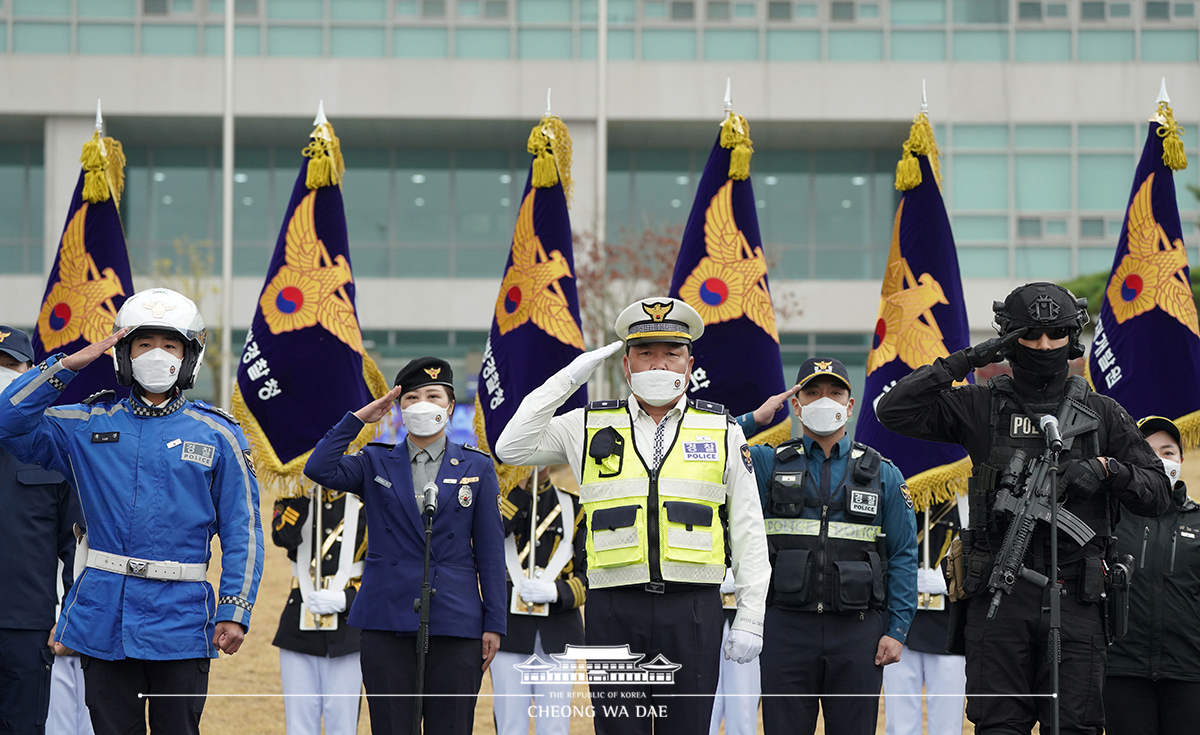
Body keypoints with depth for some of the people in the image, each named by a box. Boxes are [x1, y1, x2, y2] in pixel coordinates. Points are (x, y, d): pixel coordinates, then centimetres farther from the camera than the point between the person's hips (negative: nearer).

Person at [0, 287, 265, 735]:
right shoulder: (90, 426, 7)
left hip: (180, 620, -1)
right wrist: (70, 364, -5)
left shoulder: (217, 435, 3)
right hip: (103, 614, 2)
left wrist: (235, 610, -6)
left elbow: (242, 530, 2)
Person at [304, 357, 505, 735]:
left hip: (455, 623, 0)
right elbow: (319, 469, -9)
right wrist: (357, 419, -6)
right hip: (386, 622, 0)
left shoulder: (476, 467, 8)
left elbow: (490, 551, 6)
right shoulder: (375, 463, 9)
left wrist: (494, 624, 1)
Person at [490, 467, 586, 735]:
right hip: (509, 630, -1)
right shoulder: (498, 502, 6)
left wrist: (555, 592, -14)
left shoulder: (573, 506, 10)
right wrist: (519, 491, -13)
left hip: (557, 631, 1)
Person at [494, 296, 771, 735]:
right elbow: (512, 448, 2)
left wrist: (750, 617, 2)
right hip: (614, 609, 0)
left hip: (693, 607, 0)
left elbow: (749, 533, 9)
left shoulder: (722, 431, 9)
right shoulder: (590, 427, 11)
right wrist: (568, 379, 1)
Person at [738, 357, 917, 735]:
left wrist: (897, 630, -2)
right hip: (787, 628, 0)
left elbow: (903, 557, 6)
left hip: (857, 630, 0)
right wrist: (755, 419, -3)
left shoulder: (883, 474, 8)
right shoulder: (769, 464, 8)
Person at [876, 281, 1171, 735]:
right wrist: (962, 363, -6)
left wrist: (1108, 469, -9)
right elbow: (894, 412, -2)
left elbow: (1156, 494, 11)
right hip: (998, 595, 0)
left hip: (1074, 597, 1)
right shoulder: (979, 408, 8)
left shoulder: (1101, 414, 11)